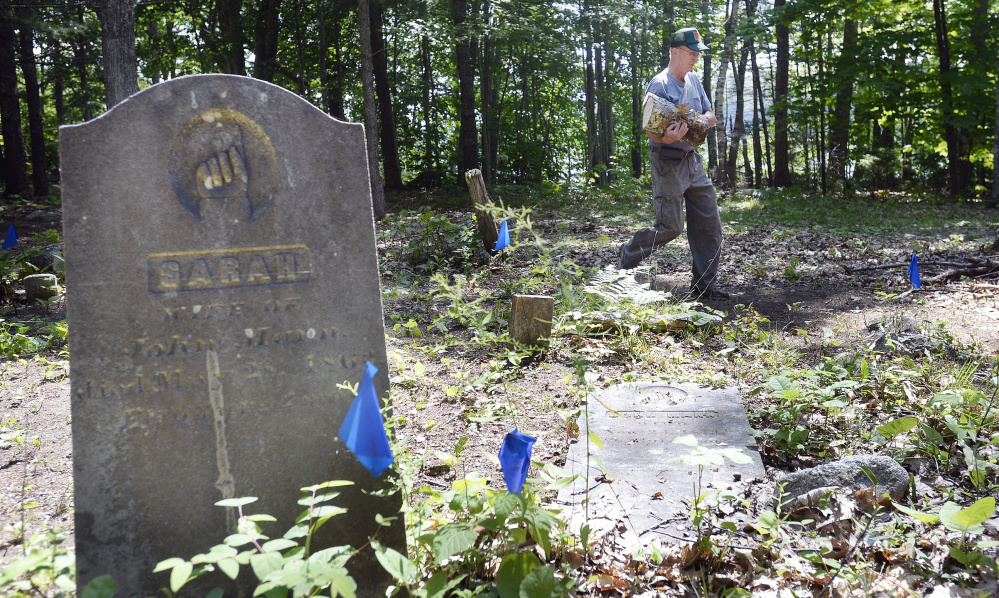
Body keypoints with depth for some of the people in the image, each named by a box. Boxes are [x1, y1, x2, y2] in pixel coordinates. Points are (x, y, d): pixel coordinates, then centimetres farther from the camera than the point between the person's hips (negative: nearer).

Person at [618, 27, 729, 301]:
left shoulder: (694, 80, 13)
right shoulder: (660, 84, -12)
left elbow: (710, 116, 17)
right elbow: (649, 129, -16)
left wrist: (699, 119, -6)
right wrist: (667, 138, -38)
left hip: (693, 159, 8)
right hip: (668, 162, -8)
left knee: (709, 224, 5)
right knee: (670, 227, -7)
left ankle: (703, 285, 13)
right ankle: (625, 262, 13)